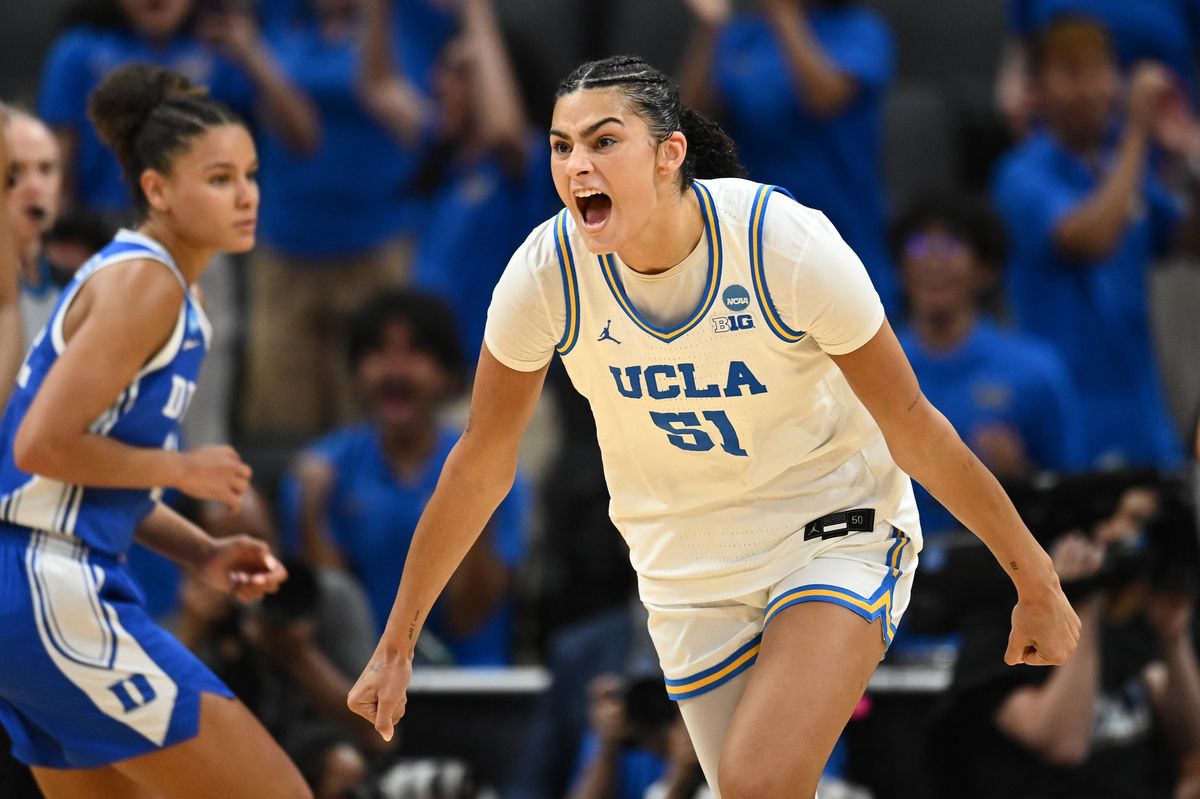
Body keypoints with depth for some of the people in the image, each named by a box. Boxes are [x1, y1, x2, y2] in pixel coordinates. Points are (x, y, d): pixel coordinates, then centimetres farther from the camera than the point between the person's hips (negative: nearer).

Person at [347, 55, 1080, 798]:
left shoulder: (785, 243, -25)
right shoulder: (547, 272, -17)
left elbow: (912, 429, -13)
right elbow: (480, 466, -2)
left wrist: (1036, 580, -7)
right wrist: (397, 644, 2)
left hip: (836, 534, -4)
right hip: (691, 569, 4)